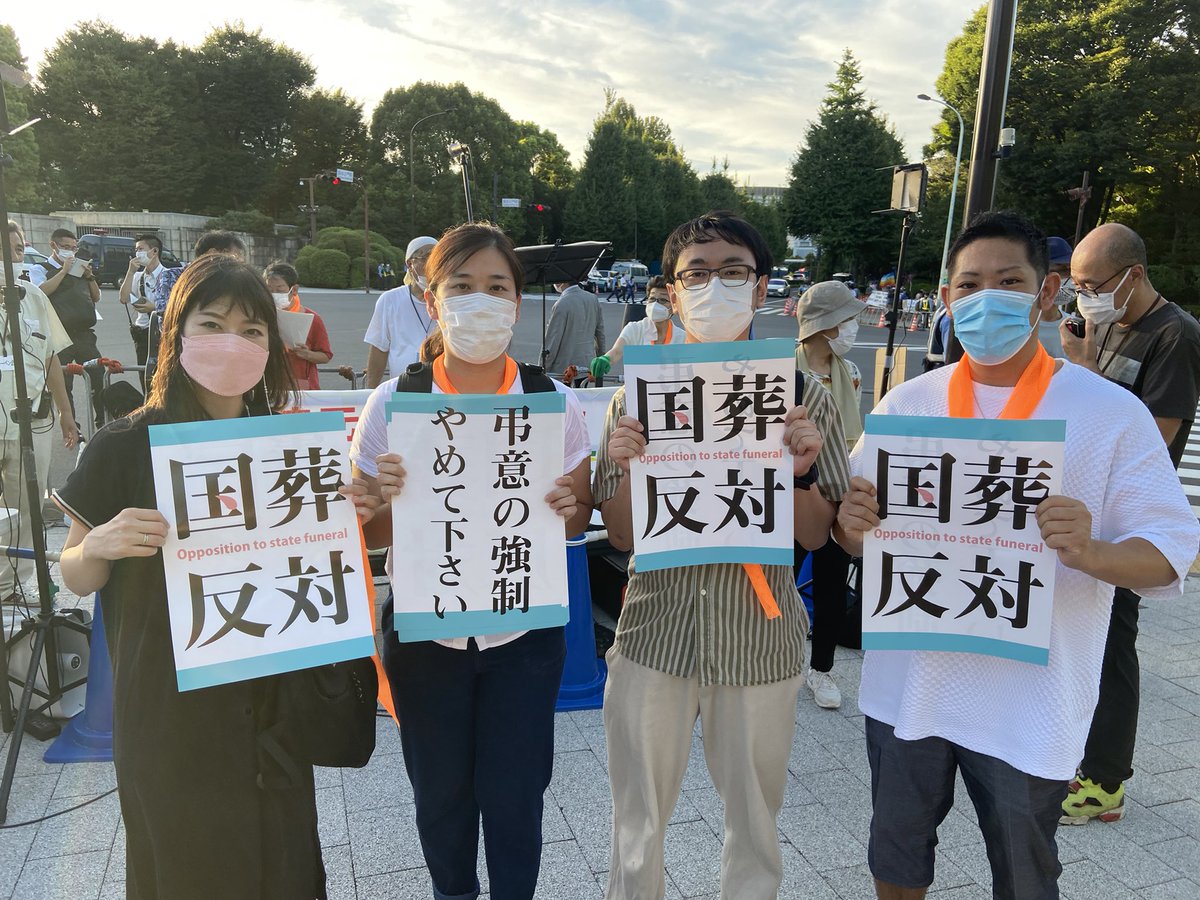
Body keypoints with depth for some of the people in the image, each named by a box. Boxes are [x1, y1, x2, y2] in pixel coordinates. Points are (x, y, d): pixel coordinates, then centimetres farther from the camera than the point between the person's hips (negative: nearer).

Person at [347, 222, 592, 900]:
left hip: (524, 634, 0)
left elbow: (580, 522, 3)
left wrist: (568, 508, -19)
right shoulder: (392, 404, -8)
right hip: (423, 634, 1)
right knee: (442, 795, 19)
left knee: (515, 804, 9)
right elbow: (372, 535, -1)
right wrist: (387, 496, -23)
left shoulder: (556, 403, -7)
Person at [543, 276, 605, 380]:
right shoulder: (593, 299, 5)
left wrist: (543, 371, -6)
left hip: (564, 369, -7)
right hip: (588, 365, 7)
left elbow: (552, 341, -14)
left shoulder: (561, 305, -17)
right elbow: (600, 333, 13)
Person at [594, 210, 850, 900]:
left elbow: (815, 537, 0)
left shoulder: (804, 398, -4)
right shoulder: (638, 395, -3)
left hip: (761, 641, 0)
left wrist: (801, 470, -18)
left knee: (756, 823, 19)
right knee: (638, 825, 16)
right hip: (655, 635, 0)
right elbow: (622, 537, -1)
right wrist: (626, 467, -19)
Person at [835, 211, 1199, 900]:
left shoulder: (1112, 413, -7)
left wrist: (1091, 551, -29)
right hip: (908, 685, 3)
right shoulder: (906, 404, 1)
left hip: (1030, 707, -2)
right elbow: (854, 527, 5)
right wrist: (850, 524, -19)